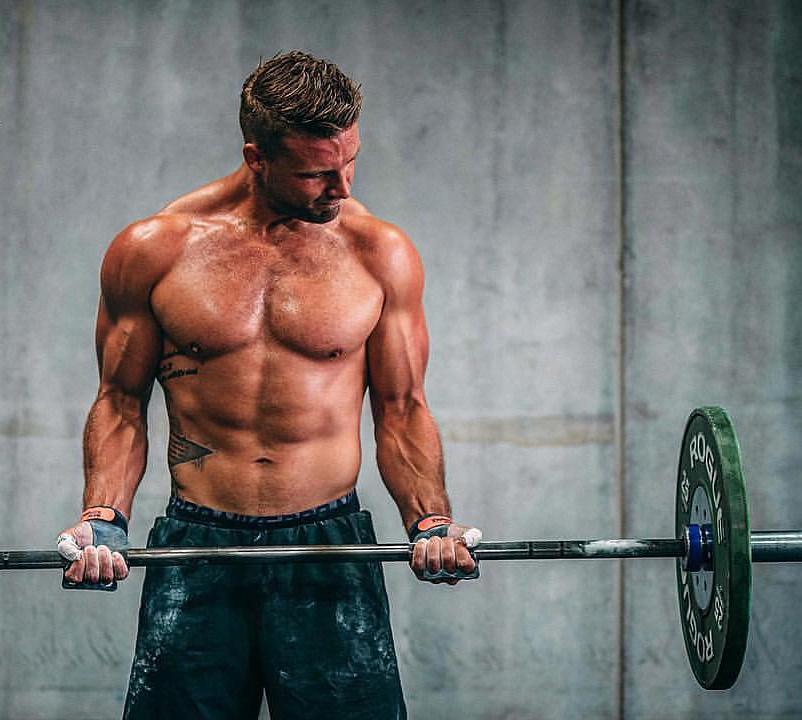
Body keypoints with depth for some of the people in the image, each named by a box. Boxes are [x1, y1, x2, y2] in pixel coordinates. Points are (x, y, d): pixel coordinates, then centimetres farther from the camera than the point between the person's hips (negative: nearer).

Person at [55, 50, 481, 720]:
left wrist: (430, 522, -8)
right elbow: (121, 403, 7)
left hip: (331, 546, 0)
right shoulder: (153, 249, -1)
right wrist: (104, 519, -8)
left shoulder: (380, 253, 1)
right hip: (196, 552, 0)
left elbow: (401, 409, 7)